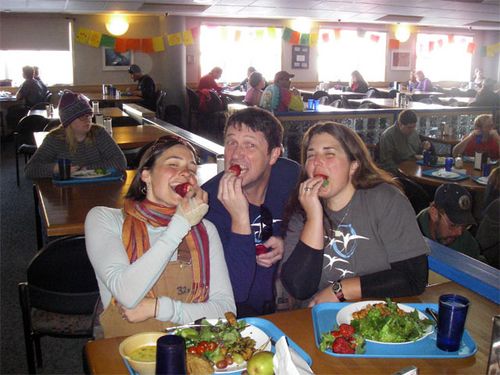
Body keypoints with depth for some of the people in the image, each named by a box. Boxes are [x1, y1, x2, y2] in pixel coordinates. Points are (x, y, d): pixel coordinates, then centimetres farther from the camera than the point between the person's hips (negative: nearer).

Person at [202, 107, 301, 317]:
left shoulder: (291, 175, -6)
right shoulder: (209, 200, -20)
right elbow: (234, 292, -25)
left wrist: (286, 245, -8)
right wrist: (240, 219, -35)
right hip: (237, 313, -4)